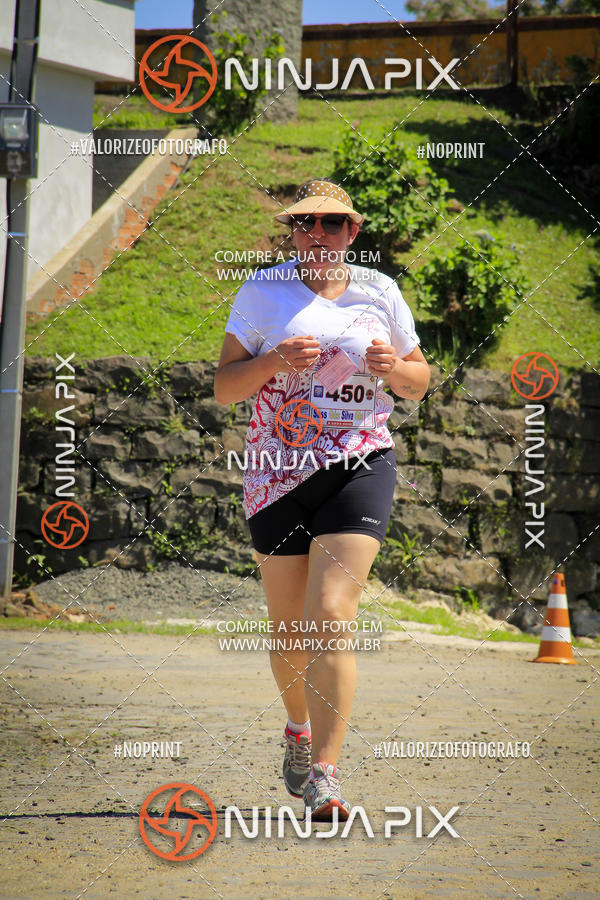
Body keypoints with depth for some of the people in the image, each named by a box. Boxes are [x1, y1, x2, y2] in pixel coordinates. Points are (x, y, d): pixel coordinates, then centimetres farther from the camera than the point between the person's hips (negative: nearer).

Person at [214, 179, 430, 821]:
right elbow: (223, 387, 0)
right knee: (288, 630, 10)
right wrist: (273, 362, -19)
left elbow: (420, 381, 16)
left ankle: (324, 775, -16)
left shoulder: (379, 293, 6)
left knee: (330, 618, -16)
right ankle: (299, 730, 41)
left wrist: (393, 368, -7)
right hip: (278, 473, 1)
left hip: (359, 467, -1)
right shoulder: (263, 291, 2)